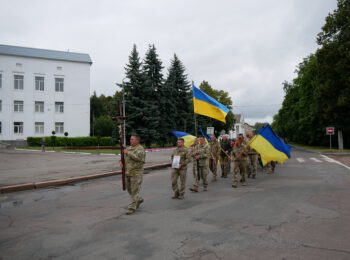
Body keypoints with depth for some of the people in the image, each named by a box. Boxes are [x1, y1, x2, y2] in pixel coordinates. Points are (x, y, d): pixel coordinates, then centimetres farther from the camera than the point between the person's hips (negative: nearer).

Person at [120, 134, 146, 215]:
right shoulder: (129, 148, 13)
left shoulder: (140, 149, -10)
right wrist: (121, 161, -4)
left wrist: (128, 153, -22)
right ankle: (139, 199, 36)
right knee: (129, 189, 16)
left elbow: (138, 157, -26)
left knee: (134, 190, -3)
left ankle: (132, 207, 5)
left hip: (136, 173, -8)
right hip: (127, 172, 8)